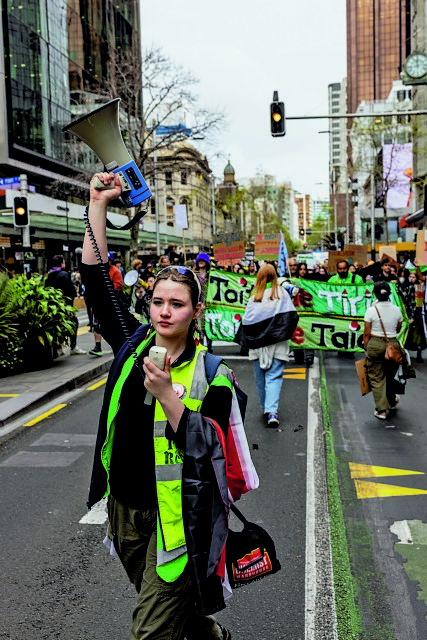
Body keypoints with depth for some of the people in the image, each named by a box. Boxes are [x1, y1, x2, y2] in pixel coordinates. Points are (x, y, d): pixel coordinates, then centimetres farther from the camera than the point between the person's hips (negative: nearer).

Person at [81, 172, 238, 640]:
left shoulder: (211, 372, -13)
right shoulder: (133, 344, -3)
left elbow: (209, 448, -20)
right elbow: (96, 281, -7)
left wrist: (168, 396, -31)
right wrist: (98, 206, -13)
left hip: (175, 514, -5)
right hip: (125, 506, 5)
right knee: (157, 599, 26)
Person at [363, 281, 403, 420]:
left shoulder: (371, 310, -10)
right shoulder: (396, 310, -2)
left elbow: (367, 333, -7)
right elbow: (398, 329, 12)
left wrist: (366, 349, 4)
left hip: (375, 344, -3)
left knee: (376, 378, 6)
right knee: (390, 375, 22)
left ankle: (381, 410, 7)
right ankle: (392, 401, 43)